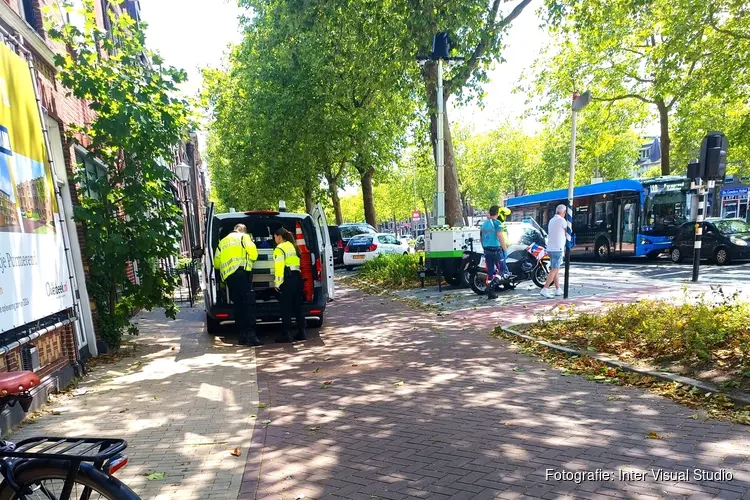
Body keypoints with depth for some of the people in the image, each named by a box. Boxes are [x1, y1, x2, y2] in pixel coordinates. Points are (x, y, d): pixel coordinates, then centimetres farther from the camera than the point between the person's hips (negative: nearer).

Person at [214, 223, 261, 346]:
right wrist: (252, 258, 18)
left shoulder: (222, 242, 27)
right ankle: (251, 335, -20)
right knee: (249, 303, -10)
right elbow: (253, 253, -4)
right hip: (241, 273, -6)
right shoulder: (243, 237, 10)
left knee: (238, 305, 10)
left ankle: (243, 335, 8)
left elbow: (216, 263, 21)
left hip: (227, 276, 6)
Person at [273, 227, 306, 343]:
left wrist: (277, 283, -13)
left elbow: (279, 267, -14)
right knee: (297, 306, 11)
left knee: (286, 308, -2)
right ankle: (301, 333, 13)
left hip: (288, 279, -8)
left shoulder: (280, 248, -6)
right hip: (297, 277, 8)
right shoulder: (293, 246, 19)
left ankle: (287, 334, 0)